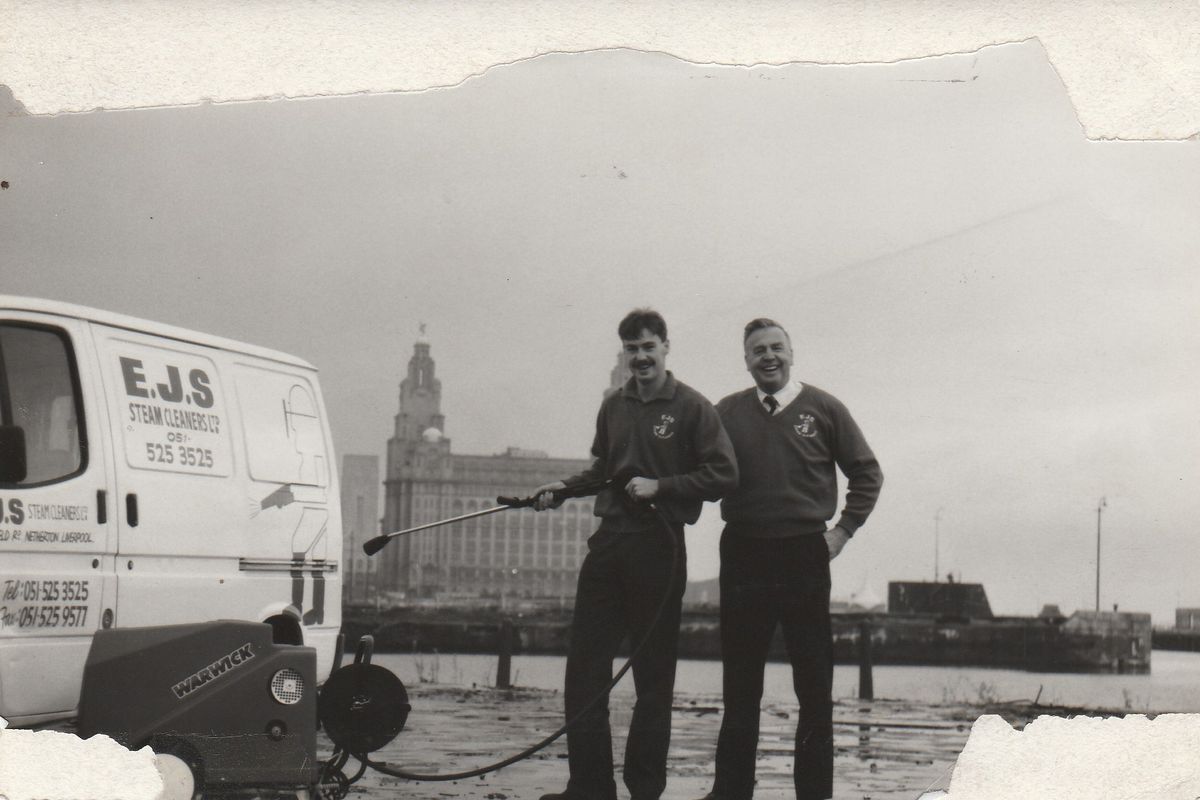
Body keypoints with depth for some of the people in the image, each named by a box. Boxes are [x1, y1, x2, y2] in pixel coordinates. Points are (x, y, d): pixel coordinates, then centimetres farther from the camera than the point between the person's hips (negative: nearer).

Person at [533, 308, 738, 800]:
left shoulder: (692, 407, -3)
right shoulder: (613, 407, 14)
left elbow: (723, 475, -8)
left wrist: (660, 486, -14)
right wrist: (563, 487, 9)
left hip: (659, 545, -5)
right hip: (610, 540, 5)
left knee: (654, 675, 2)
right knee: (584, 663, 2)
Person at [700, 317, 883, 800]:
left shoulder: (823, 408, 4)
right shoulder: (727, 412, 8)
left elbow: (867, 473, 9)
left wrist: (843, 530, 2)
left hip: (804, 556, -1)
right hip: (743, 556, 2)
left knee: (815, 686, 0)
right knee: (740, 686, 7)